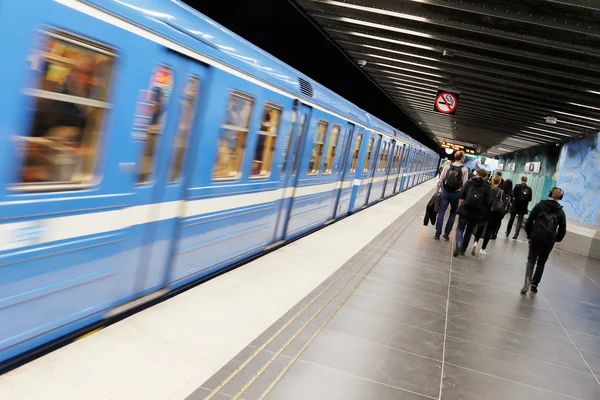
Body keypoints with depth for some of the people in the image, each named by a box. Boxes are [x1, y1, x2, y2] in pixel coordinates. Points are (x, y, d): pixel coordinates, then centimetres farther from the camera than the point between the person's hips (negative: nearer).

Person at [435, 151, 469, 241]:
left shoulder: (448, 166, 0)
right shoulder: (464, 169, -6)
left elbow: (441, 179, -2)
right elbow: (464, 185, -8)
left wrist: (437, 190, 5)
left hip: (445, 192, 1)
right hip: (456, 194, -1)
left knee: (441, 212, 4)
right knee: (453, 213, 16)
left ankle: (437, 234, 4)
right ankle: (447, 233, 13)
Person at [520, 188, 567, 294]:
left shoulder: (539, 205, 0)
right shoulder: (560, 212, 1)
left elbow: (529, 222, -2)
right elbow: (562, 230, 2)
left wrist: (529, 236, 10)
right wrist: (555, 240, 17)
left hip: (535, 238, -1)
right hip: (549, 241, 1)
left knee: (531, 260, 8)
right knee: (541, 263, 17)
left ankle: (528, 280, -15)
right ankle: (534, 284, 17)